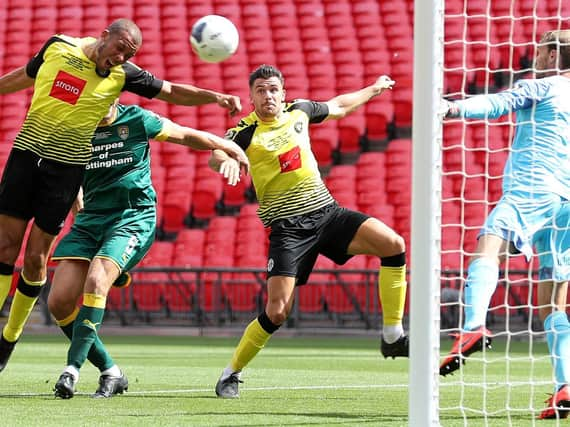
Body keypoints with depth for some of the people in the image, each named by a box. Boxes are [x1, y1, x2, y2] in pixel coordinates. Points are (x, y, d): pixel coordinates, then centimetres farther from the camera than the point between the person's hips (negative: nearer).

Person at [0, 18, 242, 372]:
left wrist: (216, 97, -9)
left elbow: (173, 91, 4)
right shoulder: (58, 47, 3)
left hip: (67, 167, -1)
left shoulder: (123, 75, -2)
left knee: (36, 257, -3)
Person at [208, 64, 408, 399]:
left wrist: (374, 89, 38)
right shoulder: (245, 132, -7)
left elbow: (337, 107, 29)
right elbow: (216, 158, -27)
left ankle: (393, 337, -6)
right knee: (278, 312, -16)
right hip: (287, 226, -5)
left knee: (394, 244, -15)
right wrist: (226, 159, -50)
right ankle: (232, 374, 4)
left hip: (326, 211, 5)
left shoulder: (298, 111, 8)